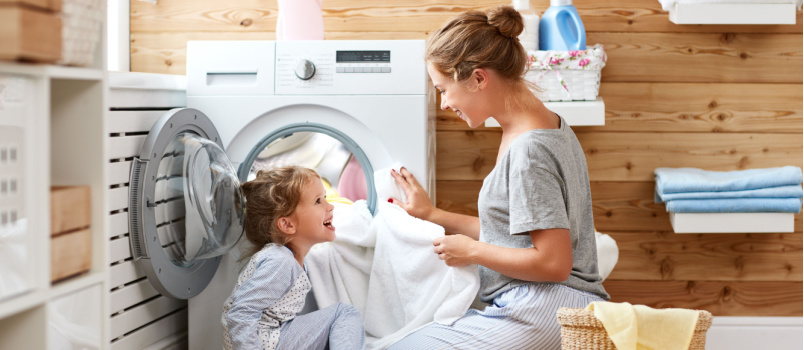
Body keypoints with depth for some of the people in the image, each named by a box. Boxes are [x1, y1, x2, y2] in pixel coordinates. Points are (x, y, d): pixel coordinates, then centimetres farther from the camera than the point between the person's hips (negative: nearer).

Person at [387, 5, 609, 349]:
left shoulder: (529, 151, -18)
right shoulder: (551, 126, 13)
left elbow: (553, 263, -21)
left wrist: (472, 251, -8)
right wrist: (432, 214, 22)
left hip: (542, 314, -10)